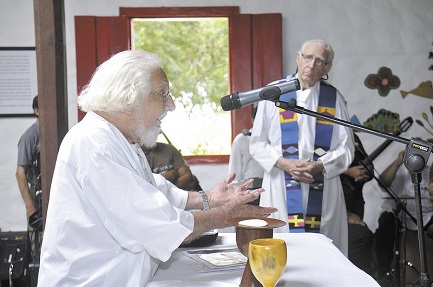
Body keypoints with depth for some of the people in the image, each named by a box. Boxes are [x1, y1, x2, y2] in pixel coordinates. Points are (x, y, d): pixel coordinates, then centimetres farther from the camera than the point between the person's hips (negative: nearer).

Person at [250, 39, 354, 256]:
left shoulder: (334, 99, 8)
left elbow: (346, 148, 6)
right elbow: (257, 143, 3)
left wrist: (319, 166, -11)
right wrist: (284, 163, -12)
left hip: (323, 189, 1)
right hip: (281, 187, -1)